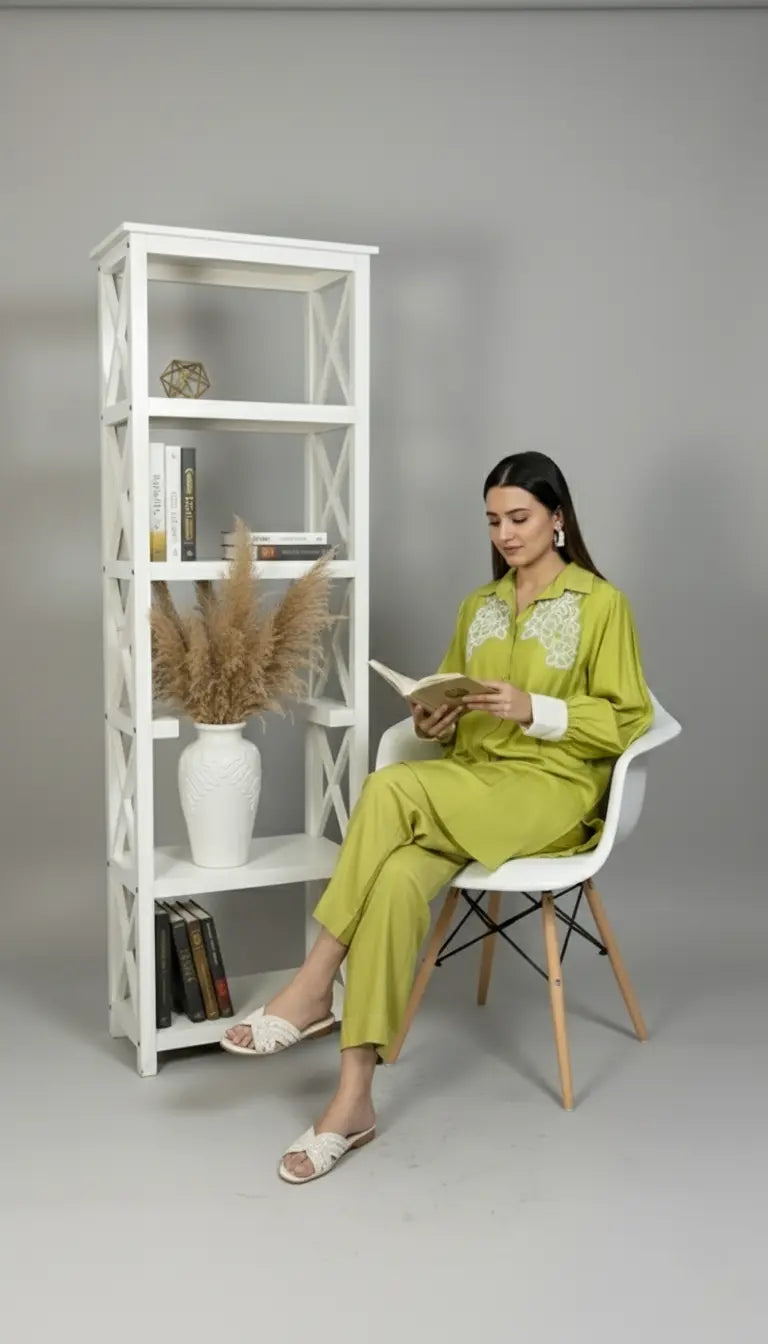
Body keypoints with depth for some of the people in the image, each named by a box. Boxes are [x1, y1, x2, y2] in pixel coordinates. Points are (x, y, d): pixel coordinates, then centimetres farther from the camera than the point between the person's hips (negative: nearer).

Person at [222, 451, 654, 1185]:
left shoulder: (602, 604, 0)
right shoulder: (477, 606, 17)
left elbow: (626, 721, -4)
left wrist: (534, 709, -17)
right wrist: (434, 719, -3)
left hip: (553, 791, -5)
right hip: (467, 788, 5)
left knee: (388, 788, -31)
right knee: (398, 877, -29)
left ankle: (313, 987, -21)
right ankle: (353, 1097, -27)